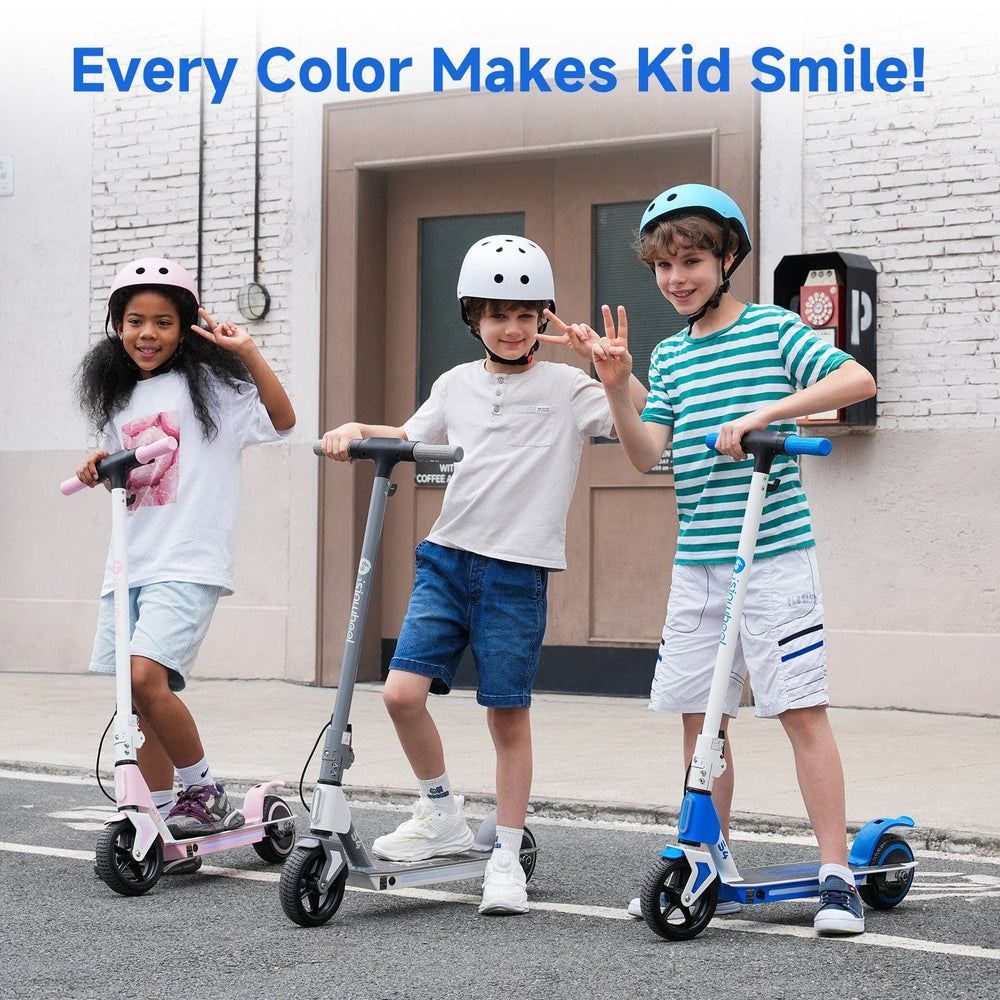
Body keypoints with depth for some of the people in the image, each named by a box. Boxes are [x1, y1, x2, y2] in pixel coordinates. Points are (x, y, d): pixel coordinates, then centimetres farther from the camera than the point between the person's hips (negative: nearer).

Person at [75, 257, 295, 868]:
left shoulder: (207, 382, -1)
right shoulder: (119, 399, 18)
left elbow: (282, 421, -13)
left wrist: (248, 352, -20)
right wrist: (100, 472, 5)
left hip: (188, 564, -7)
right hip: (129, 565, 7)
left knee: (147, 679, -23)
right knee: (141, 701, 5)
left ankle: (207, 794, -5)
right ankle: (164, 827, 15)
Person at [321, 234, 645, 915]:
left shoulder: (566, 388, 0)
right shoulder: (457, 384, 12)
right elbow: (413, 439, 27)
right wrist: (356, 432, 10)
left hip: (517, 571, -3)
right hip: (448, 557, 4)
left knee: (509, 716, 1)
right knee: (403, 692, -9)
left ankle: (507, 857, 14)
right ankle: (443, 814, 14)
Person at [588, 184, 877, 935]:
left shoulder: (774, 328, -1)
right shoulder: (669, 357, 13)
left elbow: (857, 379, -14)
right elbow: (646, 453, 3)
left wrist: (766, 411, -21)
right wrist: (616, 389, -12)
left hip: (775, 554, -5)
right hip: (698, 562, 5)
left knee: (802, 709, -6)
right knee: (700, 716, 9)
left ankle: (837, 875, -1)